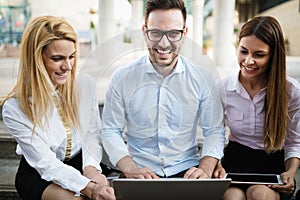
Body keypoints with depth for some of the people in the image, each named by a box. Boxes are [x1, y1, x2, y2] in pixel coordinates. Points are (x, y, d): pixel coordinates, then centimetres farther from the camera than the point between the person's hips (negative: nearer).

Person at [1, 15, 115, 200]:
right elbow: (46, 164, -19)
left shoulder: (86, 85, -9)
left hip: (79, 164, 3)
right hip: (38, 176, -3)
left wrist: (90, 166, -16)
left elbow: (93, 133, 2)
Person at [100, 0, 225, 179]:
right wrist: (131, 169, -14)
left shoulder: (202, 79, 1)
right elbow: (110, 131, 2)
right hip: (139, 171, -1)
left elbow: (214, 131, 6)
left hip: (186, 171, 1)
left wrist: (205, 170, -11)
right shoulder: (122, 78, -2)